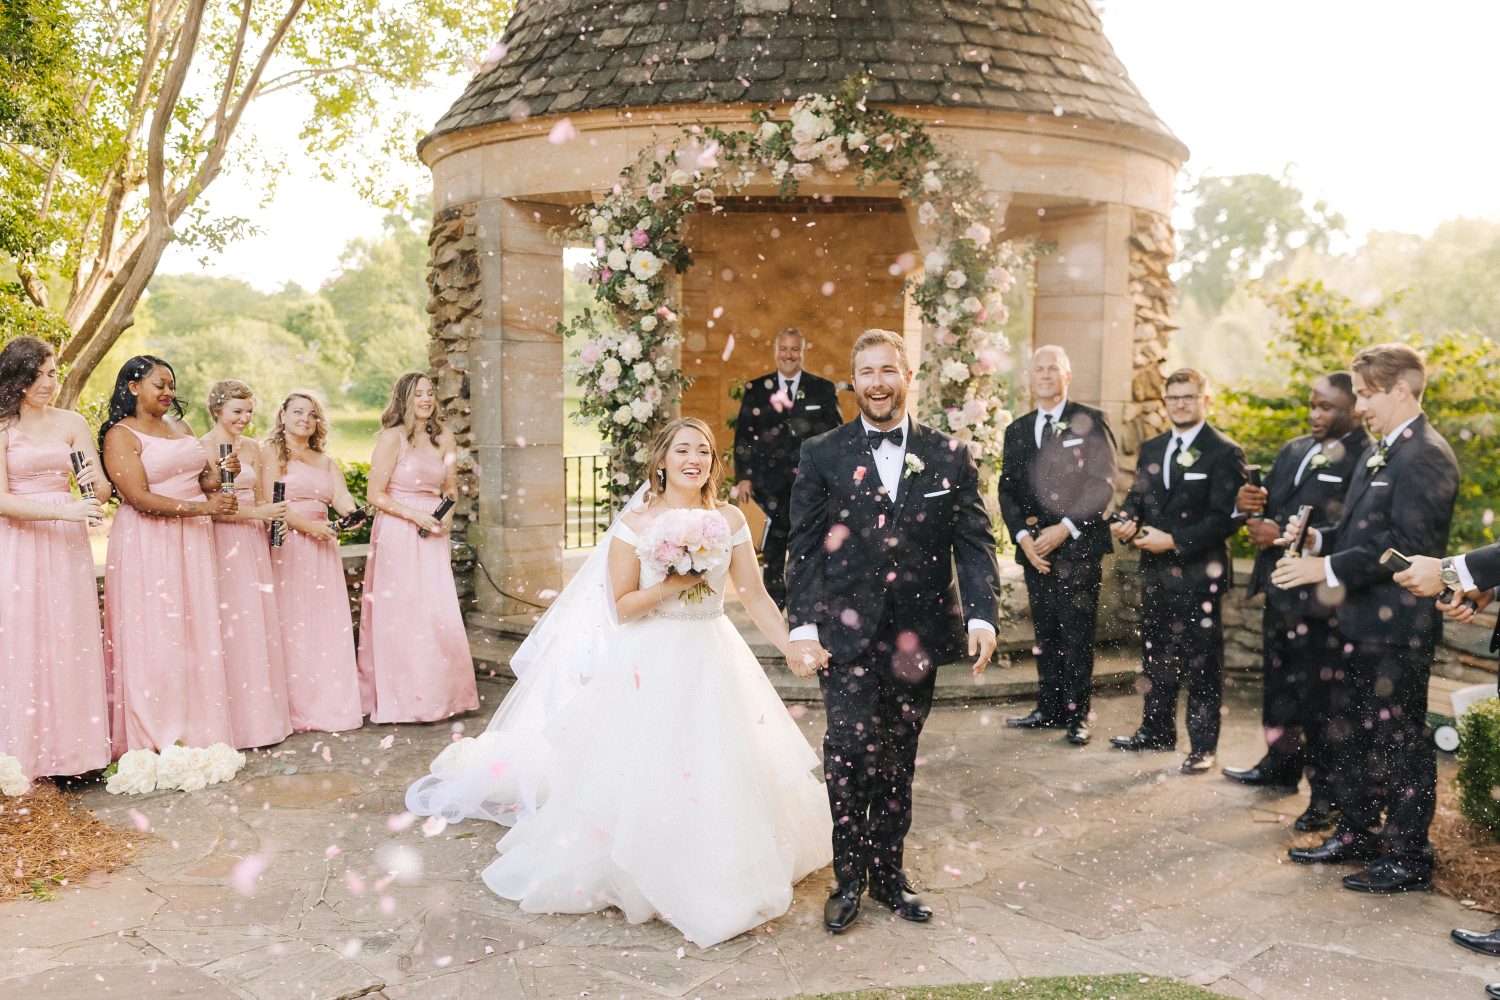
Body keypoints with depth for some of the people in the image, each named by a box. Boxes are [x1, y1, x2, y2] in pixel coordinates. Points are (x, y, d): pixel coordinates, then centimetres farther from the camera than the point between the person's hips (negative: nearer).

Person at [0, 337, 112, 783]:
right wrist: (63, 510, -21)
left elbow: (104, 490, 6)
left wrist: (95, 482, -17)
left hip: (66, 544, 3)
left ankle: (71, 744, 12)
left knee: (70, 642, 4)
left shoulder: (71, 423, 8)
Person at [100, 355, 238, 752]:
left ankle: (196, 731, 12)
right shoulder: (120, 436, -6)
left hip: (192, 543, 6)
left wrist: (221, 472, -1)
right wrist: (203, 507, -21)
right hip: (148, 546, -6)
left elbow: (202, 482, 21)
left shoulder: (181, 428, 15)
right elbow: (141, 499, -16)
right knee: (154, 637, -3)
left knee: (196, 634, 6)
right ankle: (155, 738, 4)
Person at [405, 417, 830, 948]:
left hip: (714, 660, 3)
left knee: (719, 774, 9)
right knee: (647, 774, 3)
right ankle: (639, 872, 24)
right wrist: (672, 585, -20)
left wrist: (797, 649, -9)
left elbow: (756, 596, 0)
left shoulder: (729, 520, 0)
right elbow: (622, 607, -6)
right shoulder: (636, 522, -7)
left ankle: (716, 880, 29)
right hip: (652, 663, -3)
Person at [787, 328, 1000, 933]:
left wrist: (981, 615, -11)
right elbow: (805, 549, 1)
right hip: (846, 634, -2)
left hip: (917, 634, 2)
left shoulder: (949, 456, 7)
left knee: (898, 761, 12)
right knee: (851, 750, -11)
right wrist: (802, 628, -9)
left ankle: (887, 874, 29)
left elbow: (974, 542, 3)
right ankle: (849, 879, 10)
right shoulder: (822, 455, 3)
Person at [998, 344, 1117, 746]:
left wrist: (1066, 528, -14)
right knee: (1044, 633, 10)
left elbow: (1103, 484, -6)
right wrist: (1022, 535, -4)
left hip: (1078, 546, -4)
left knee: (1077, 634, -2)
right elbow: (1007, 489, 11)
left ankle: (1076, 715, 7)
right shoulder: (1017, 430, 15)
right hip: (1034, 547, 4)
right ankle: (1049, 708, 19)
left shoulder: (1090, 422, 1)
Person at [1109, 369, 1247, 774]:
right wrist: (1127, 521, -8)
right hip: (1155, 571, 7)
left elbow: (1225, 518, -15)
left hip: (1198, 574, -7)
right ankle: (1157, 730, 30)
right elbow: (1136, 497, 15)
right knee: (1155, 655, 16)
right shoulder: (1151, 449, 13)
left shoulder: (1224, 452, -8)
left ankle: (1202, 745, 12)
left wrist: (1174, 540, -21)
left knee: (1202, 663, 2)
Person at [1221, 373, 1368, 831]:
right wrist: (1249, 504, -6)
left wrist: (1284, 536, -22)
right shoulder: (1294, 450, 13)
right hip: (1280, 588, 8)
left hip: (1319, 599, -8)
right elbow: (1270, 507, 16)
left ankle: (1329, 793, 12)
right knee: (1279, 684, 21)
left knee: (1318, 694, -1)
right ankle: (1282, 764, 38)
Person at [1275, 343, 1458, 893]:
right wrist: (1319, 539, 2)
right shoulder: (1377, 453, 14)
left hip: (1397, 626, -10)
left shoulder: (1426, 457, -16)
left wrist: (1329, 568, -24)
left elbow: (1406, 544, -24)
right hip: (1361, 621, 10)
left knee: (1398, 740, 1)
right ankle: (1357, 835, 32)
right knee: (1347, 732, 18)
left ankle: (1408, 857, 15)